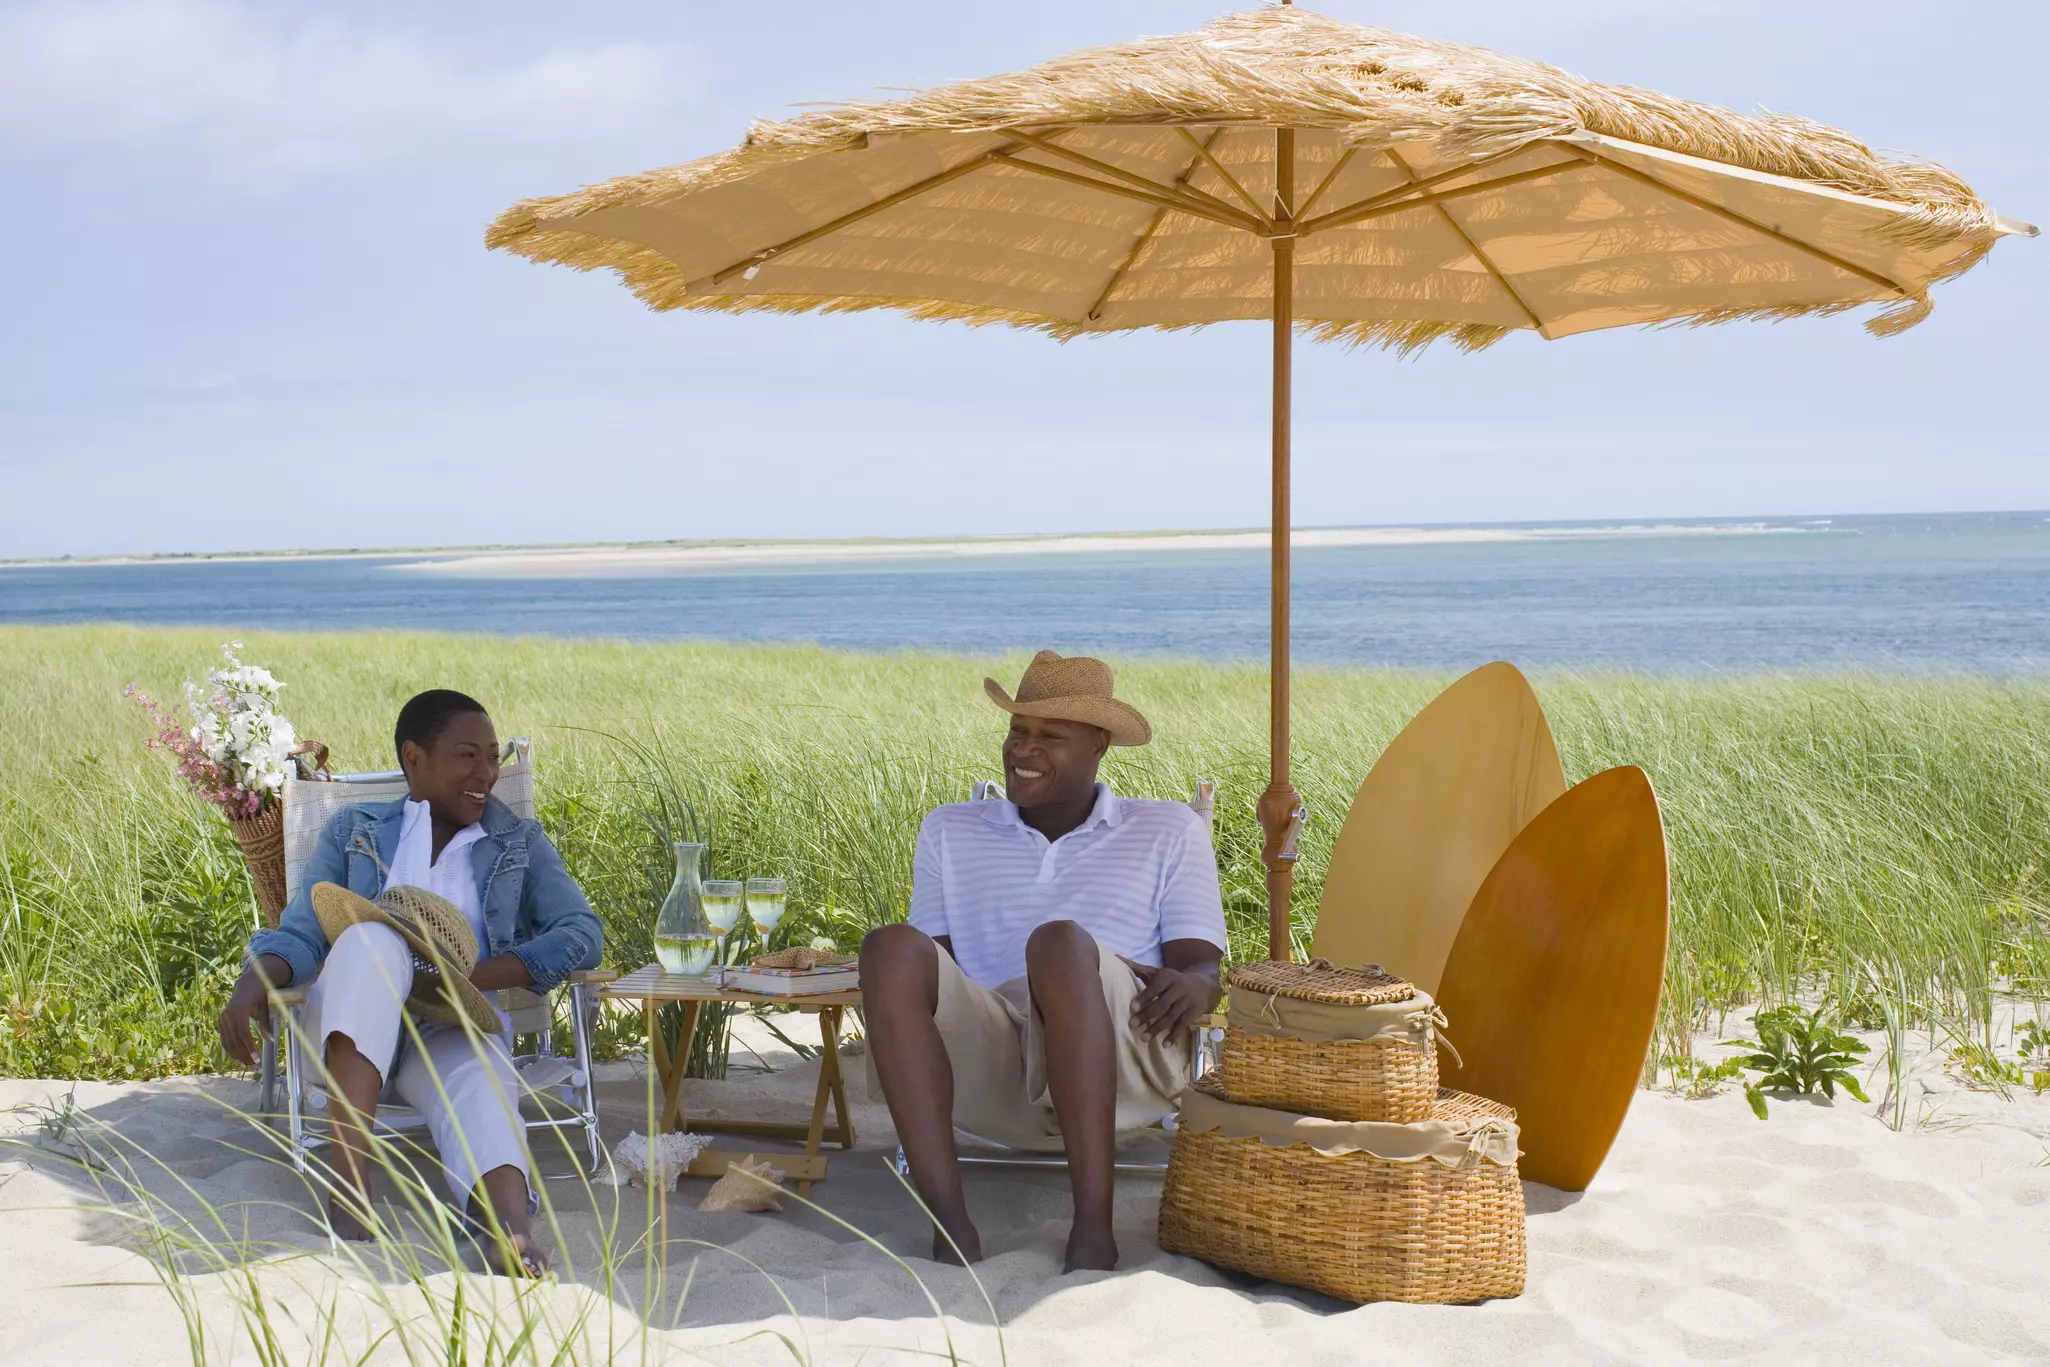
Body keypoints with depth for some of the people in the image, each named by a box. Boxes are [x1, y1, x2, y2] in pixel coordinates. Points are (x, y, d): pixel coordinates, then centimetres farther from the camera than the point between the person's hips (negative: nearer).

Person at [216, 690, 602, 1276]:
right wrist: (253, 981, -16)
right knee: (371, 939, -33)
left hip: (455, 1029, 0)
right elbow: (302, 933, 10)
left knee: (479, 1096, -36)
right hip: (355, 1023, 0)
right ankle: (350, 1178, -45)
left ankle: (513, 1234, -68)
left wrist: (466, 978, -12)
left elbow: (583, 935, 4)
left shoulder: (521, 843, 21)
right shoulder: (355, 831, 22)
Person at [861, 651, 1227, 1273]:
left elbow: (1204, 966, 10)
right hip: (989, 1067, 2)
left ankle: (1094, 1229, -39)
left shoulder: (1168, 831, 20)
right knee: (891, 949, -28)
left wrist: (1190, 985, -16)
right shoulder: (949, 831, 26)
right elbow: (936, 963, 17)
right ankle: (950, 1227, -37)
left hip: (1122, 1064, -2)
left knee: (1060, 943, -35)